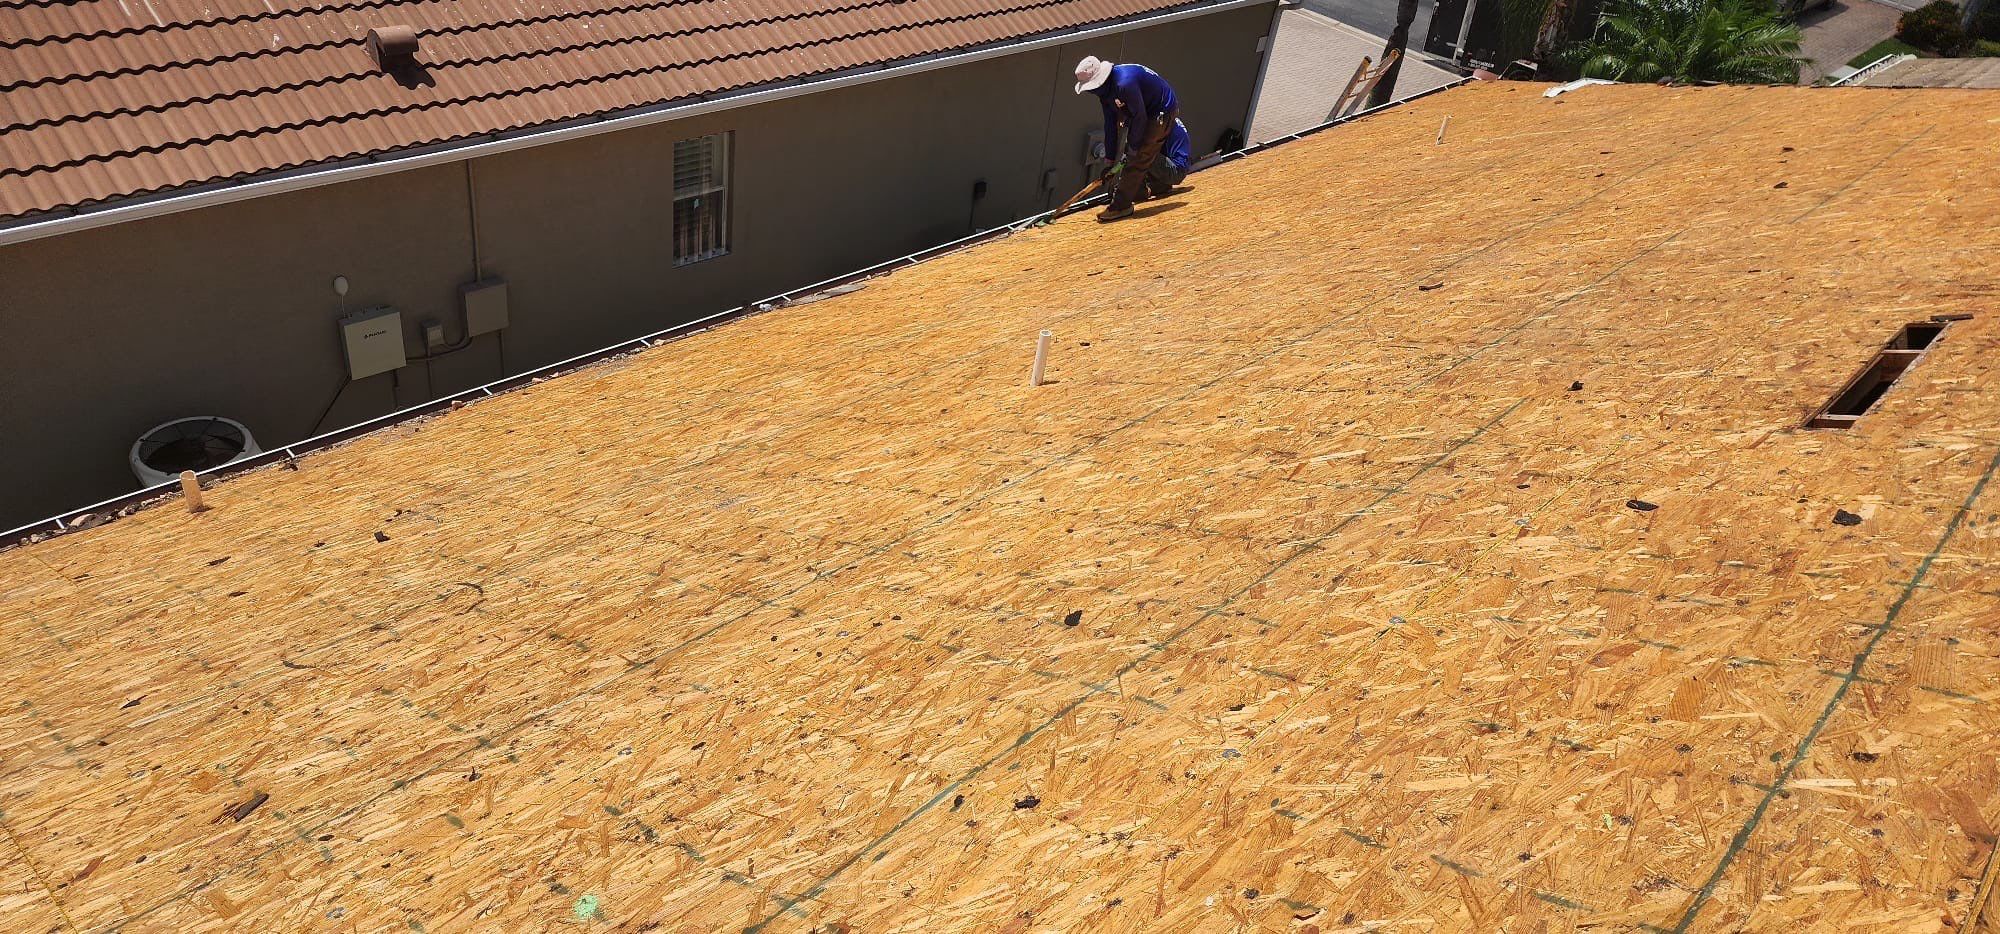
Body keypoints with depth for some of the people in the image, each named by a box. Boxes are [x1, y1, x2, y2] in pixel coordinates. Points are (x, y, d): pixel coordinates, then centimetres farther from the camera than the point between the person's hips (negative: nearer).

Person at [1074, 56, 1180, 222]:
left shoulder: (1125, 83, -34)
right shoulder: (1105, 89, -4)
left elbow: (1139, 117, -27)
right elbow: (1110, 124, 2)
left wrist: (1132, 148, -18)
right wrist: (1110, 160, 2)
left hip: (1163, 111, -9)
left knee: (1139, 157, -14)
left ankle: (1120, 206, -14)